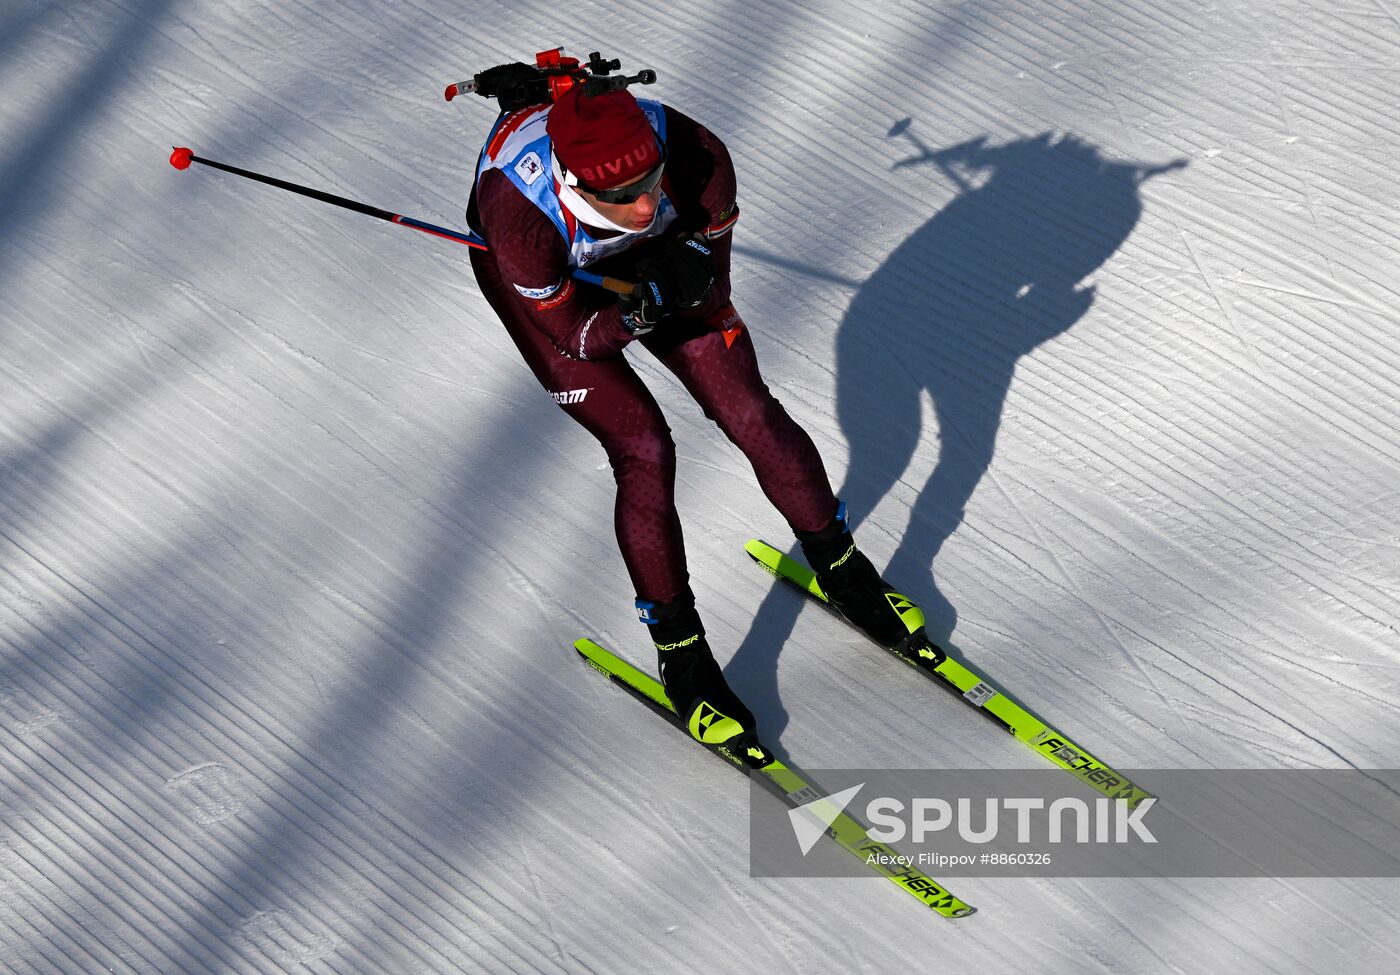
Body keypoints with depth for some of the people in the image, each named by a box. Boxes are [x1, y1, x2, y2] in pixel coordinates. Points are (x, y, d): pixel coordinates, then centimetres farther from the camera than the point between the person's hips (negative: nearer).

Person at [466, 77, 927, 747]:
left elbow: (709, 292, -18)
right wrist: (652, 302, -42)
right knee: (644, 449, -14)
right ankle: (680, 652, 5)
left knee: (750, 414, -1)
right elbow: (578, 337, -26)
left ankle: (840, 569, 24)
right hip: (545, 279, -3)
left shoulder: (698, 157, -36)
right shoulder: (520, 218, -42)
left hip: (647, 260, 3)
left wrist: (689, 280, -39)